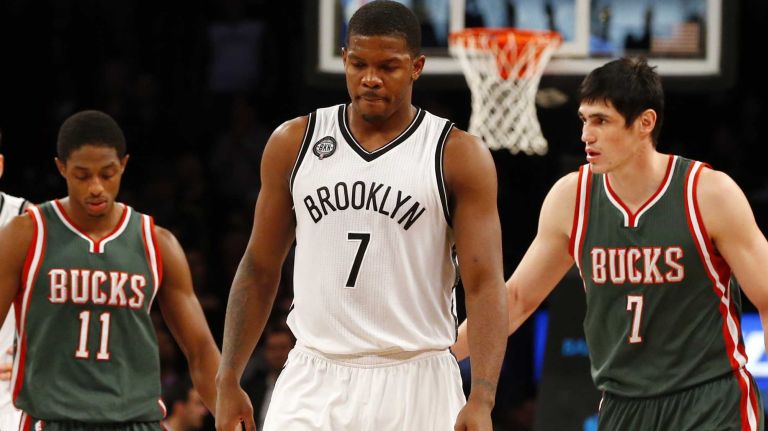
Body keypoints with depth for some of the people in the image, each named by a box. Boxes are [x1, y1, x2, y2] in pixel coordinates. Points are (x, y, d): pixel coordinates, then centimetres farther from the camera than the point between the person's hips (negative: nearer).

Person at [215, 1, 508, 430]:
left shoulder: (459, 156, -2)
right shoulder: (294, 143, 7)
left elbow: (485, 284, -7)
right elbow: (260, 270, 13)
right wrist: (228, 381, 8)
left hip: (414, 386, -2)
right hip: (314, 381, 2)